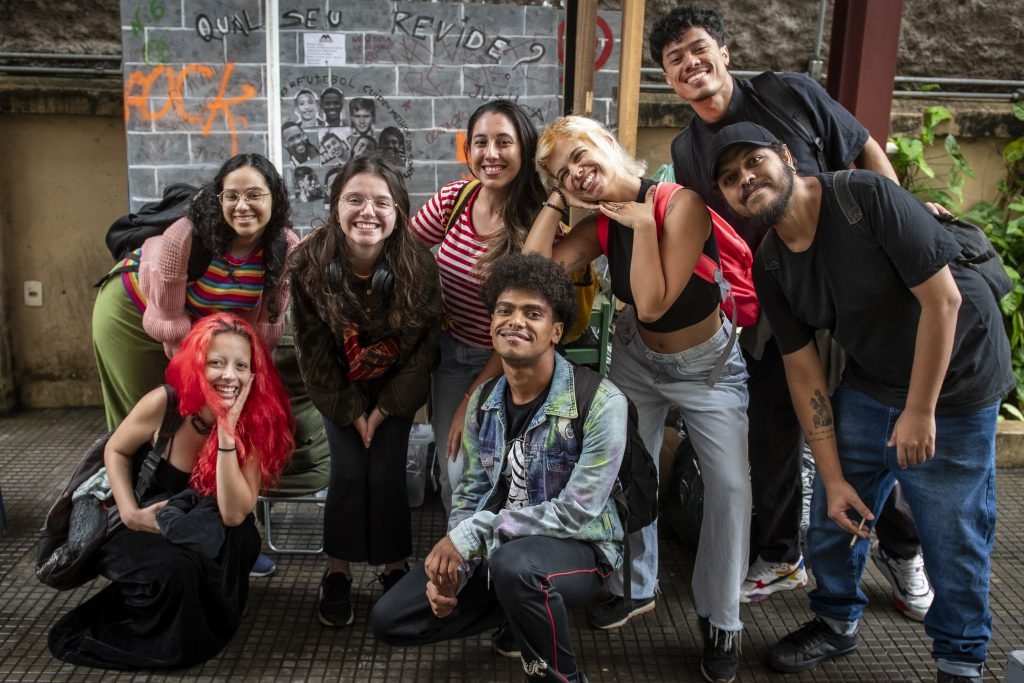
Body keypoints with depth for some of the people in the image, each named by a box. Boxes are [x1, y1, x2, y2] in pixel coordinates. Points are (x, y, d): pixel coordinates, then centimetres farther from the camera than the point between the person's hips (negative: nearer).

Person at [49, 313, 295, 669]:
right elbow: (115, 451, -1)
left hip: (213, 545, 1)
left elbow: (234, 514, -30)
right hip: (152, 530, -1)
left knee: (242, 536, -34)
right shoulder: (164, 404, -22)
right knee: (173, 569, -35)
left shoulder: (256, 421, -20)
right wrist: (129, 513, -15)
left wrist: (227, 429, -35)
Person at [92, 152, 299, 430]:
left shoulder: (286, 248, -21)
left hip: (203, 326, 4)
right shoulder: (184, 236, -34)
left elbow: (266, 322, -11)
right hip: (131, 314, -4)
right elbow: (168, 319, -24)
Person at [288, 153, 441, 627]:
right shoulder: (308, 264, -22)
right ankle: (338, 574, 6)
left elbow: (424, 345, -11)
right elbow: (313, 349, -12)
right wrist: (350, 410, -12)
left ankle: (395, 569, 10)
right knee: (349, 471, -13)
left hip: (396, 388, 0)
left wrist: (385, 408, -12)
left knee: (386, 473, -11)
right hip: (338, 389, 0)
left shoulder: (418, 267, -23)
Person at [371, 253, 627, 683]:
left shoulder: (600, 402, -21)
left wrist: (470, 534, -23)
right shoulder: (483, 402, 0)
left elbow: (577, 512, -24)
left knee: (514, 563, -40)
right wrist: (451, 566, -10)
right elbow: (471, 493, 7)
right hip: (497, 547, 6)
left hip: (577, 548, -6)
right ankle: (523, 619, 17)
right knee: (389, 620, -1)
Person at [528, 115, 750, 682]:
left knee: (731, 485, -9)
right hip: (638, 360, 5)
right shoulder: (599, 227, -10)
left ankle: (720, 620, 10)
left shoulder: (682, 202, -26)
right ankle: (634, 587, 32)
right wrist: (555, 201, -19)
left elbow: (653, 304, -32)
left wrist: (643, 223, -31)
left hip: (710, 366, -4)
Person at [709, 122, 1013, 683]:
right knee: (833, 511, 9)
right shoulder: (769, 268, -7)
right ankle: (836, 622, 35)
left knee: (954, 536, 2)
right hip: (869, 386, 5)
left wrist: (919, 411, -17)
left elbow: (942, 298, -22)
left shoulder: (865, 196, -24)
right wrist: (834, 477, -6)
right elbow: (804, 372, -4)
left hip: (952, 382, -5)